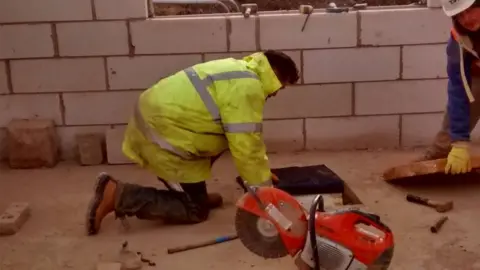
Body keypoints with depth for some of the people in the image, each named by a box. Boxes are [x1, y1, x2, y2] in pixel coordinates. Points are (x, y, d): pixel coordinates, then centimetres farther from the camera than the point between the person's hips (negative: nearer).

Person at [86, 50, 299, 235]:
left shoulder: (240, 70, 15)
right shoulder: (247, 88, -17)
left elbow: (243, 137, 22)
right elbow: (245, 146, -17)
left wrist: (262, 171, 22)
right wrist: (265, 188, -5)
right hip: (162, 135, -10)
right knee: (195, 211, 2)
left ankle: (194, 193, 22)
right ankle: (117, 195, -5)